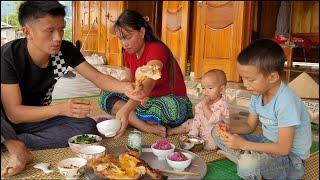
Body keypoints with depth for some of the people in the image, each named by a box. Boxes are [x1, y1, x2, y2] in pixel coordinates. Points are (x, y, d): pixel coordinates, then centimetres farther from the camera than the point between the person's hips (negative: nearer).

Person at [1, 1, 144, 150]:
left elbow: (98, 78, -11)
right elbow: (13, 113, -25)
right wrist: (61, 109, -40)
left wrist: (124, 87, -34)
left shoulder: (66, 51, -13)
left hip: (39, 118, 5)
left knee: (87, 127, -22)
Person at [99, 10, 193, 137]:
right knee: (106, 97, -10)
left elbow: (146, 85, -39)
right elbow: (129, 79, 16)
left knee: (171, 107, -42)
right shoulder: (128, 53, 2)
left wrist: (125, 110, -53)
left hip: (172, 100, -7)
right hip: (145, 100, 8)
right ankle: (149, 127, -27)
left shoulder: (156, 49, -22)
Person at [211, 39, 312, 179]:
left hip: (290, 157, -8)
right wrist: (228, 127, -11)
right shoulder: (258, 94, -4)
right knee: (218, 133, 5)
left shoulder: (286, 102, -29)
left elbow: (284, 148, -28)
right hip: (267, 144, 8)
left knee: (249, 163, -39)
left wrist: (244, 144, -27)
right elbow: (250, 125, 9)